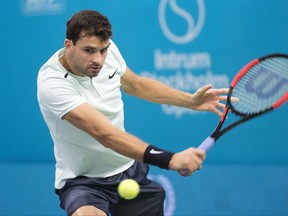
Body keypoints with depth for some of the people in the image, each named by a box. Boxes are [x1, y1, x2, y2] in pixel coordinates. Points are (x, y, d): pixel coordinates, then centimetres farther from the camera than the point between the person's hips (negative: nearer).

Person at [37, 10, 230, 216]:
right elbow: (105, 134, -38)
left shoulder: (108, 48, -7)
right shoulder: (52, 83, -28)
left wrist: (191, 100, 7)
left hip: (131, 169, 8)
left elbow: (135, 85, 16)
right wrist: (170, 159, -45)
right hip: (82, 182, -8)